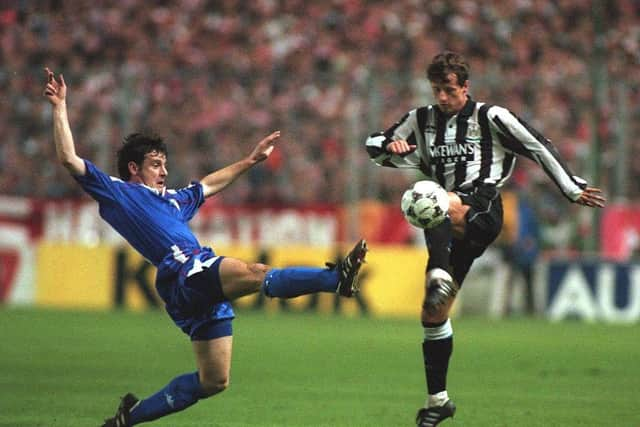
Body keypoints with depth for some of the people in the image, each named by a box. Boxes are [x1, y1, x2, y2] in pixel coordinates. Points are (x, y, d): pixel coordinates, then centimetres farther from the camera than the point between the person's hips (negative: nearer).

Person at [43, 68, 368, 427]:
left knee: (214, 381, 8)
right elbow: (69, 159, 2)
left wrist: (251, 161, 50)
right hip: (182, 274, -9)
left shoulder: (173, 198, 33)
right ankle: (337, 278, -49)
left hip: (205, 289, 9)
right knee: (255, 273, -29)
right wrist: (60, 107, -1)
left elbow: (210, 185, 49)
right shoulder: (117, 192, 10)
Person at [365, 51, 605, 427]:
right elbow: (375, 146, 20)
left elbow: (539, 147, 5)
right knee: (433, 314, 2)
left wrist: (573, 190, 4)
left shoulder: (491, 117, 3)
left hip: (483, 213, -5)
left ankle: (440, 278, -60)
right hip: (449, 227, 5)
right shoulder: (421, 120, 16)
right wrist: (389, 146, -5)